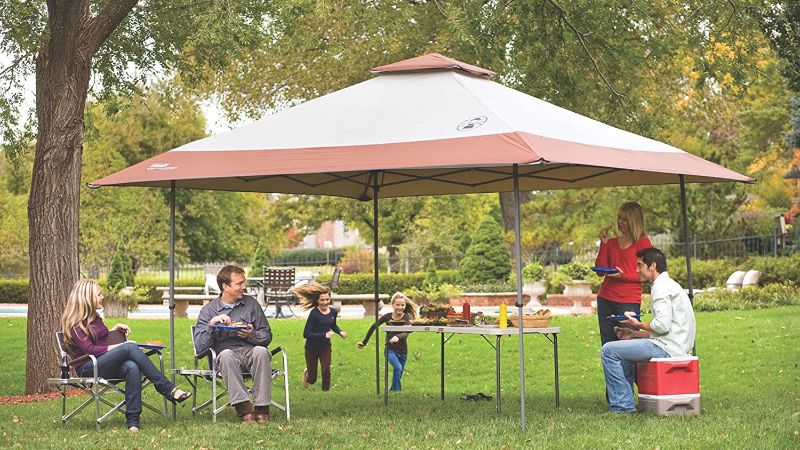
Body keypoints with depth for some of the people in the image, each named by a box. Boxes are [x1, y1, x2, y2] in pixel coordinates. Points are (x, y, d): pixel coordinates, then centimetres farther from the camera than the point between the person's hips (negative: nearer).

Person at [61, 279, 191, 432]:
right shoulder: (75, 323, -4)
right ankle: (168, 389, -34)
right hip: (87, 369, -7)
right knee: (130, 348, -31)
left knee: (132, 367, -31)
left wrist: (114, 329, 19)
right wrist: (118, 346, -17)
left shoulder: (94, 317, 22)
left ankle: (132, 420, -39)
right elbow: (89, 349, -15)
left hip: (104, 365, 7)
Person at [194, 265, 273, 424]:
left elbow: (267, 336, 12)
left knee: (261, 351, -34)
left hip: (251, 351, 1)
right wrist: (211, 324, -15)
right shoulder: (208, 310, 8)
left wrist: (252, 335, -9)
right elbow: (200, 347, -2)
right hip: (227, 355, -1)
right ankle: (243, 408, -42)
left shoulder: (251, 303, 15)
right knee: (226, 354, -37)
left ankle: (261, 408, -35)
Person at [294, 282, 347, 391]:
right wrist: (324, 335, -32)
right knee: (312, 379, 9)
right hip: (312, 348, -4)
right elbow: (306, 334, -25)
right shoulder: (314, 313, -22)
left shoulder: (333, 312, -4)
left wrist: (340, 332, -1)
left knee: (326, 371, -14)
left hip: (325, 347, 4)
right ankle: (306, 373, 45)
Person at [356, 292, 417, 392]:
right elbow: (373, 327, 5)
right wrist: (364, 342, 8)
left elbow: (406, 333, -27)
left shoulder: (406, 317, -10)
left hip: (403, 351, 2)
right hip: (390, 350, -2)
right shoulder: (387, 317, -8)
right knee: (398, 368, -28)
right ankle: (396, 391, -24)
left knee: (398, 375, 10)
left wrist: (398, 337, -49)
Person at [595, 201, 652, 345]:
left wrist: (623, 276, -18)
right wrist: (604, 243, 4)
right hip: (605, 299, 6)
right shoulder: (611, 242, 16)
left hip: (629, 302, -6)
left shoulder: (643, 242, -1)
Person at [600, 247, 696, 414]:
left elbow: (663, 326, -23)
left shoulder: (661, 287, -11)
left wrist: (638, 324, -5)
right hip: (676, 348, 11)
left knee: (609, 350, -11)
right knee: (625, 348, 31)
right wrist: (633, 334, 15)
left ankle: (622, 405, -10)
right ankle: (624, 399, 26)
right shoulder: (668, 285, 22)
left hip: (666, 348, -11)